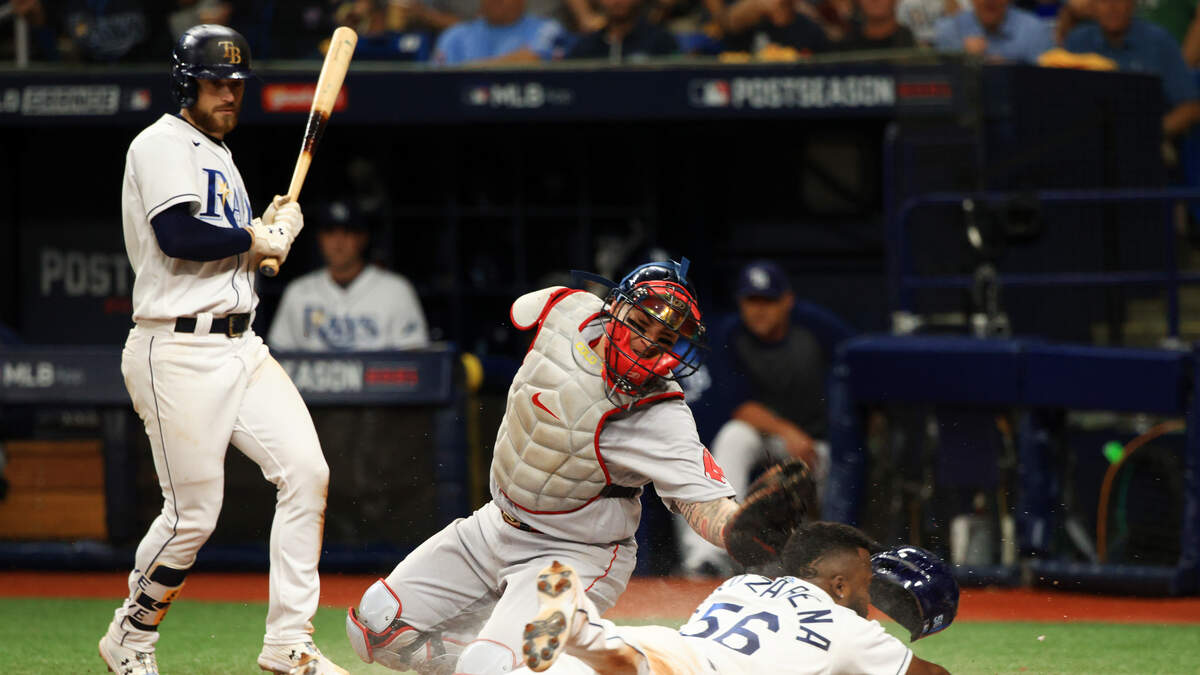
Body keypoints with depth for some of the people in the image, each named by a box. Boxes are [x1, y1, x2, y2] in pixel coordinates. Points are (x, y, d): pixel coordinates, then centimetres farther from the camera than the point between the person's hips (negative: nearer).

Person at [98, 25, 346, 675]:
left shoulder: (219, 155, 22)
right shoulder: (163, 145, -8)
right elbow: (177, 235, -24)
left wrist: (274, 229, 5)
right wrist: (259, 238, -11)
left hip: (240, 347, 9)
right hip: (180, 355, -9)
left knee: (307, 472, -4)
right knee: (193, 516, -6)